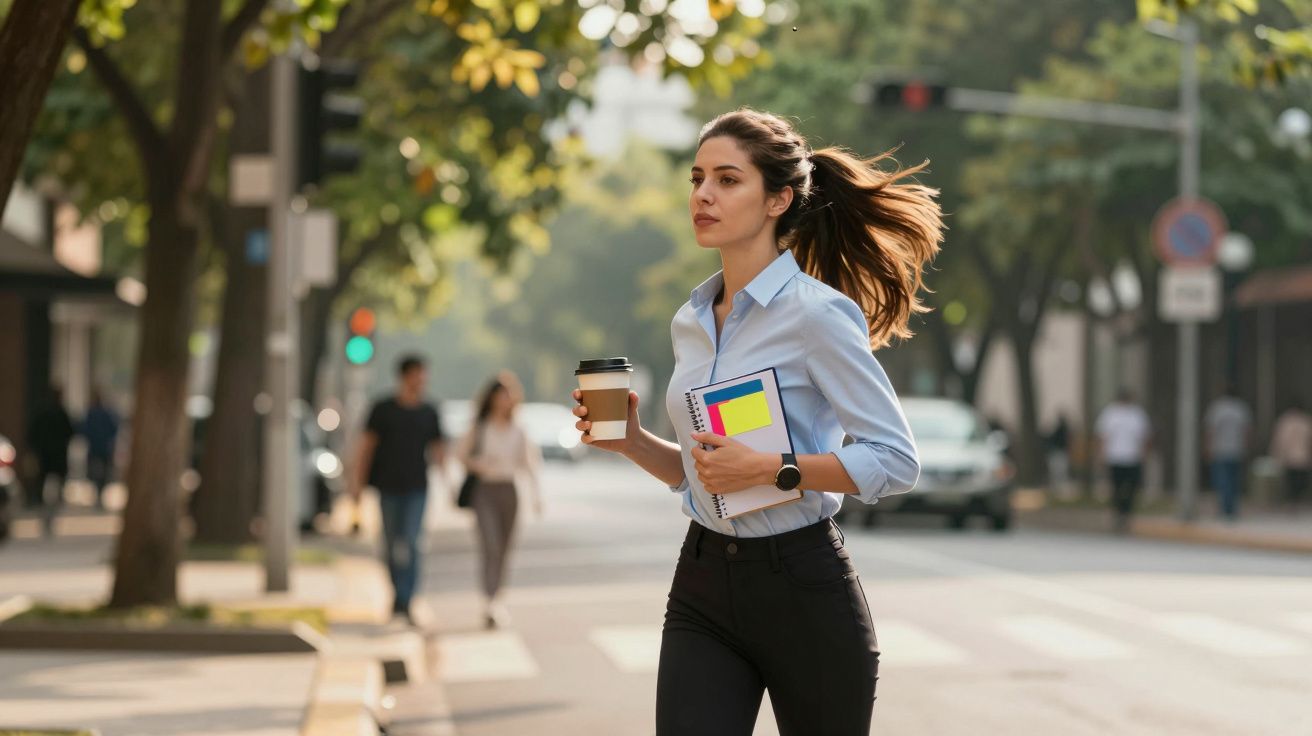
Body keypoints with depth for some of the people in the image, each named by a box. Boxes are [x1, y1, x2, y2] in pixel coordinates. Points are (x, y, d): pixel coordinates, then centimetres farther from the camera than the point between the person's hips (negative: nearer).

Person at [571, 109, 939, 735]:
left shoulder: (817, 313, -12)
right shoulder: (690, 322, 10)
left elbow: (896, 461, -15)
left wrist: (770, 470, -22)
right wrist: (632, 442, 2)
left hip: (801, 587, -5)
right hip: (702, 587, 5)